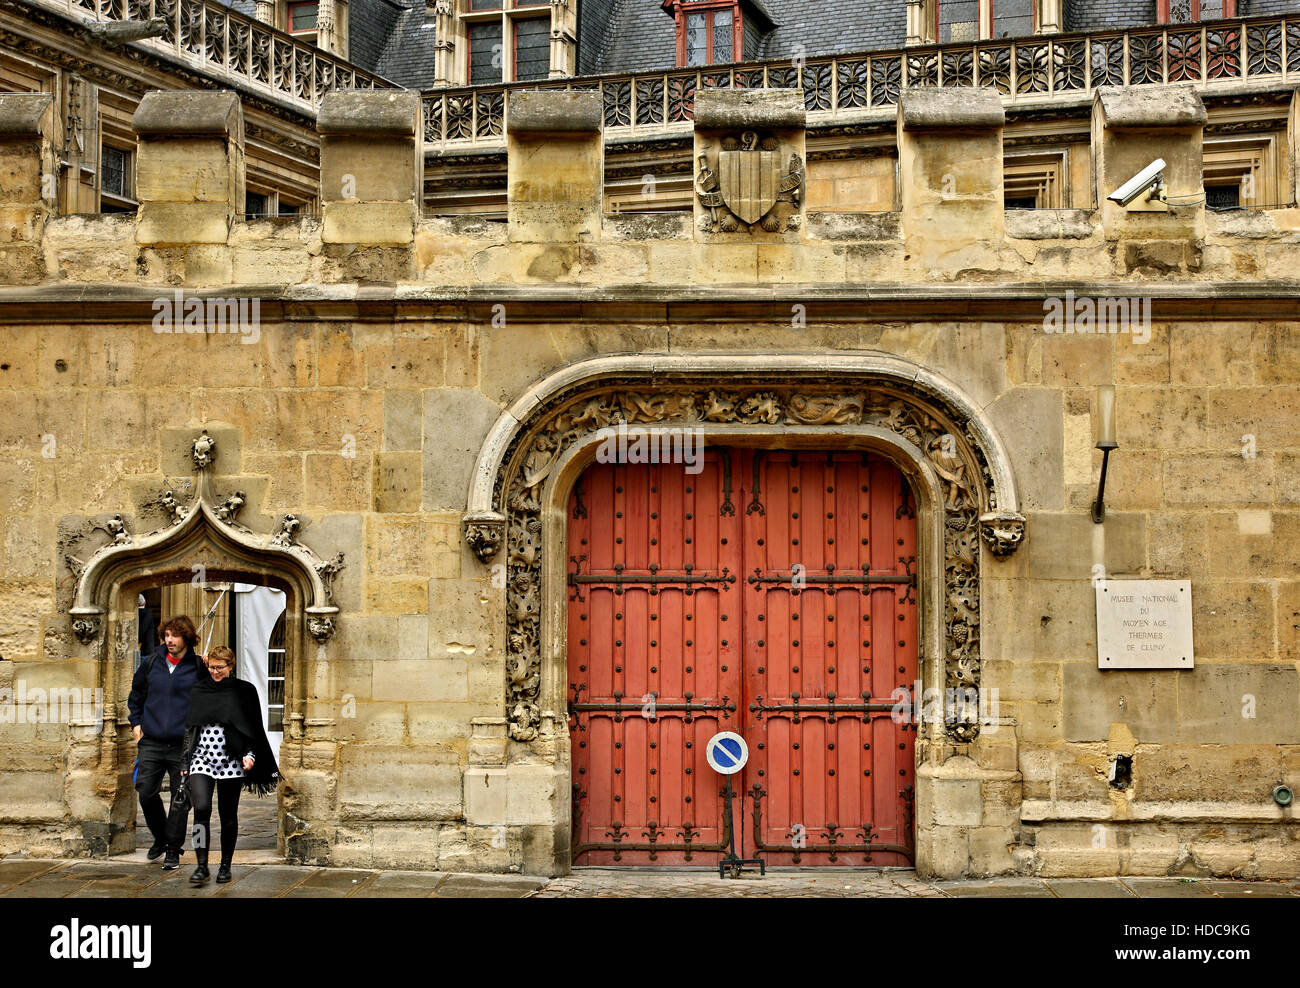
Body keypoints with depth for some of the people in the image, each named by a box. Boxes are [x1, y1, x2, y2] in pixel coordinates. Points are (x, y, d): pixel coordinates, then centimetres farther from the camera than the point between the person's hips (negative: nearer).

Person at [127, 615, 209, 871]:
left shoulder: (198, 667, -3)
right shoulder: (152, 662, 6)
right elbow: (136, 694, 22)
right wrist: (136, 724, 15)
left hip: (184, 745, -3)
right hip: (152, 743, 3)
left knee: (180, 800, 1)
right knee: (146, 793, 1)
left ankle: (173, 850, 13)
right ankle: (160, 838, 25)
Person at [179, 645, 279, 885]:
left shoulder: (244, 691, 3)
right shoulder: (198, 691, 11)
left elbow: (253, 728, 2)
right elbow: (189, 728, 15)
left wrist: (249, 754, -11)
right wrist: (184, 762, 12)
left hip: (231, 762, -1)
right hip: (201, 758, 1)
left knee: (228, 815, 4)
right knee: (201, 808, -16)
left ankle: (226, 866, 17)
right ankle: (201, 865, -10)